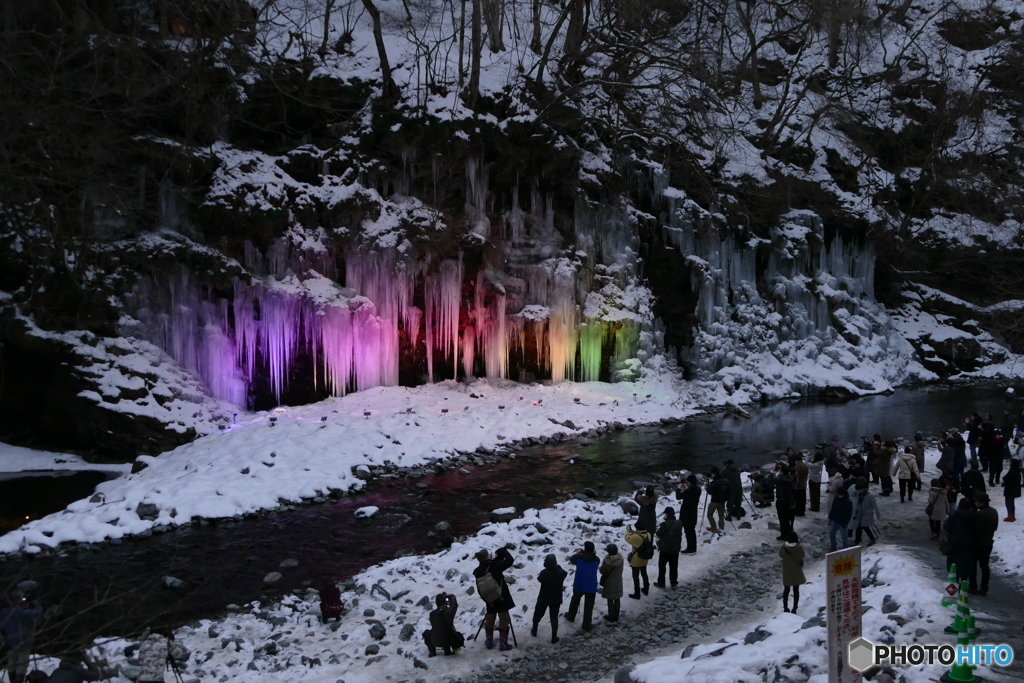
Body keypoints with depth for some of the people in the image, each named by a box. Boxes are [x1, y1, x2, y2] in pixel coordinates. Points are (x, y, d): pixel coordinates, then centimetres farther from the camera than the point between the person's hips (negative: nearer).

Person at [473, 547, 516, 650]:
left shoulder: (478, 571, -3)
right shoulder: (495, 566, -17)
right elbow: (510, 561, -10)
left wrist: (498, 557, 10)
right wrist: (504, 551, 4)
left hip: (489, 600, 5)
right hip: (502, 598, -5)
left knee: (489, 620, 19)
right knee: (504, 620, 4)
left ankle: (489, 642, 26)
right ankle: (503, 643, 4)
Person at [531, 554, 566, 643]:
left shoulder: (544, 573, -26)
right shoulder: (561, 573, -20)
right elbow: (565, 573, 5)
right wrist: (557, 567, 3)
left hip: (543, 598, -1)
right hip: (556, 599, 1)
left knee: (538, 614, 22)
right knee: (554, 617, 14)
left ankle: (534, 631, 39)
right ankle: (554, 637, 17)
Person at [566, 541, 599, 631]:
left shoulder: (579, 557, -14)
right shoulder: (596, 559, -9)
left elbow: (571, 560, 6)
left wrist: (578, 553, 17)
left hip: (579, 585, 1)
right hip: (591, 587, -1)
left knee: (575, 601, 27)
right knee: (589, 606, 9)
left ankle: (570, 616, 45)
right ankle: (587, 625, 13)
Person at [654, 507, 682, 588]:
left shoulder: (665, 524, -23)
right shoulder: (679, 523, -1)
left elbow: (658, 534, -15)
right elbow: (680, 534, 9)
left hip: (665, 548, -6)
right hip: (675, 548, 6)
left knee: (662, 566, 7)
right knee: (674, 566, 15)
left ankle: (661, 583, 12)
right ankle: (674, 582, 21)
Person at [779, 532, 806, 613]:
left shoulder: (784, 547, -15)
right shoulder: (799, 548, -20)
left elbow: (780, 554, 2)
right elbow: (802, 556, -2)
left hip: (786, 572, 2)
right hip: (796, 572, -2)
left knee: (786, 589, 16)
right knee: (796, 590, 10)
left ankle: (785, 608, 22)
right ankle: (794, 608, 13)